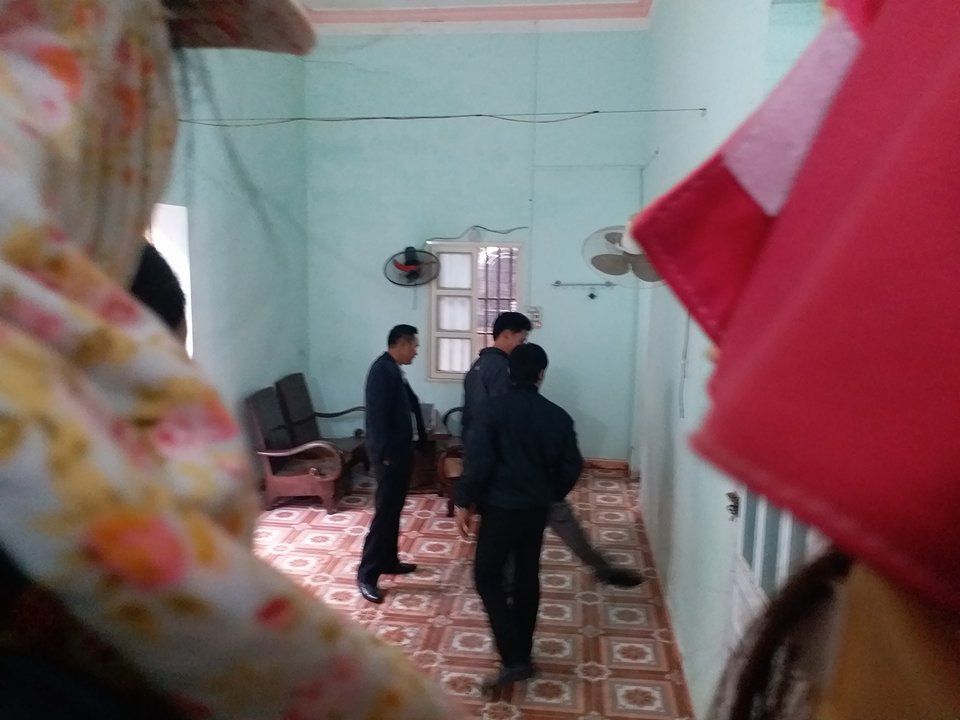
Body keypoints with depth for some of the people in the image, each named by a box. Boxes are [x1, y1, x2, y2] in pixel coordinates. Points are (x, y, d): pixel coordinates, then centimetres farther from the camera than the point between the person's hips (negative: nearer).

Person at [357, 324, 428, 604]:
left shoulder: (393, 370, 14)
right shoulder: (382, 370, -18)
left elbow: (409, 402, 23)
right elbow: (377, 415, -23)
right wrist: (384, 453, -23)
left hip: (399, 450, 10)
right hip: (389, 453, -10)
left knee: (394, 510, 17)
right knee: (385, 512, -6)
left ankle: (388, 561, 29)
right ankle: (367, 573, 1)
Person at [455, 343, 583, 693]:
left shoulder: (492, 409, -13)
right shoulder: (558, 416, -2)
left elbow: (477, 461, -17)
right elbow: (571, 467, 3)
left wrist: (464, 502, -6)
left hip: (501, 507, -4)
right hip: (537, 509, 4)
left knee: (487, 577, 7)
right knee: (527, 577, 16)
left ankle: (514, 659, 0)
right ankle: (522, 652, 27)